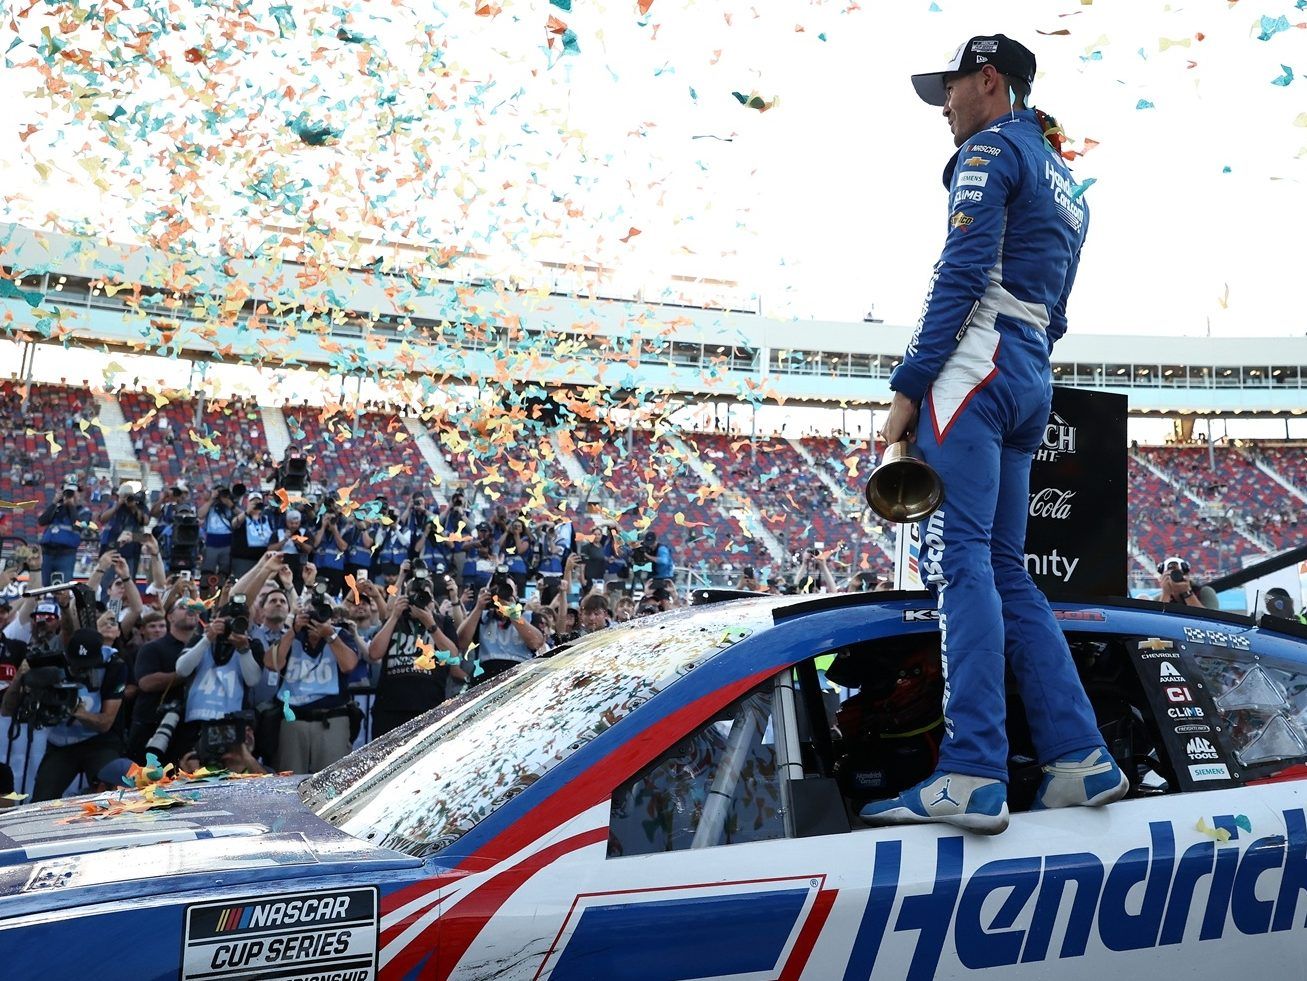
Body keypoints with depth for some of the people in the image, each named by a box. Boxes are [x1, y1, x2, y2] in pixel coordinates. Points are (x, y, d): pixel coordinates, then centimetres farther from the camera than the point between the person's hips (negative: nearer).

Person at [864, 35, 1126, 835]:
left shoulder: (994, 148, 1)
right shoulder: (1067, 189, 28)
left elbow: (962, 274, -12)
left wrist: (909, 386, -15)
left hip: (976, 362, -9)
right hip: (1033, 382, 9)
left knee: (961, 559, -17)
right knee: (1004, 569, 10)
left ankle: (973, 777, -25)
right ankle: (1082, 759, 6)